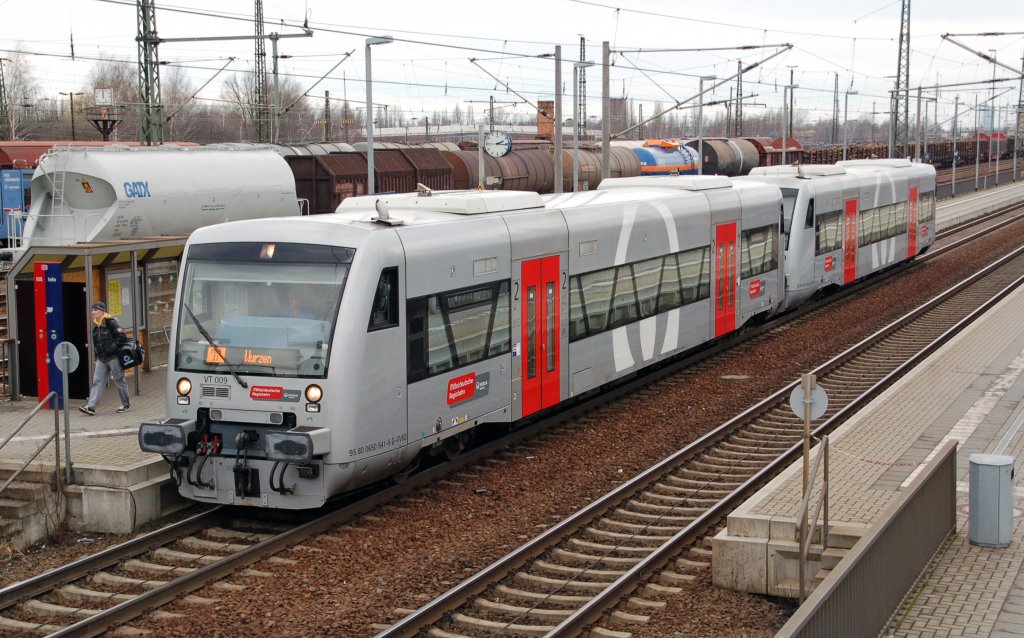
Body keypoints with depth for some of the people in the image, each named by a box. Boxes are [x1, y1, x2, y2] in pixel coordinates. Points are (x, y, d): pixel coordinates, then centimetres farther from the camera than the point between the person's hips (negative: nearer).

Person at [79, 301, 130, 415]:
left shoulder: (111, 323, -12)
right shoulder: (95, 326, 11)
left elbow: (122, 337, -16)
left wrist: (113, 347, -18)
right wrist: (97, 356, 14)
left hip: (113, 357, -7)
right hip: (101, 359, 7)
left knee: (119, 380, 4)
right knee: (97, 381, 0)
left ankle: (126, 405, 16)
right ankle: (91, 407, -6)